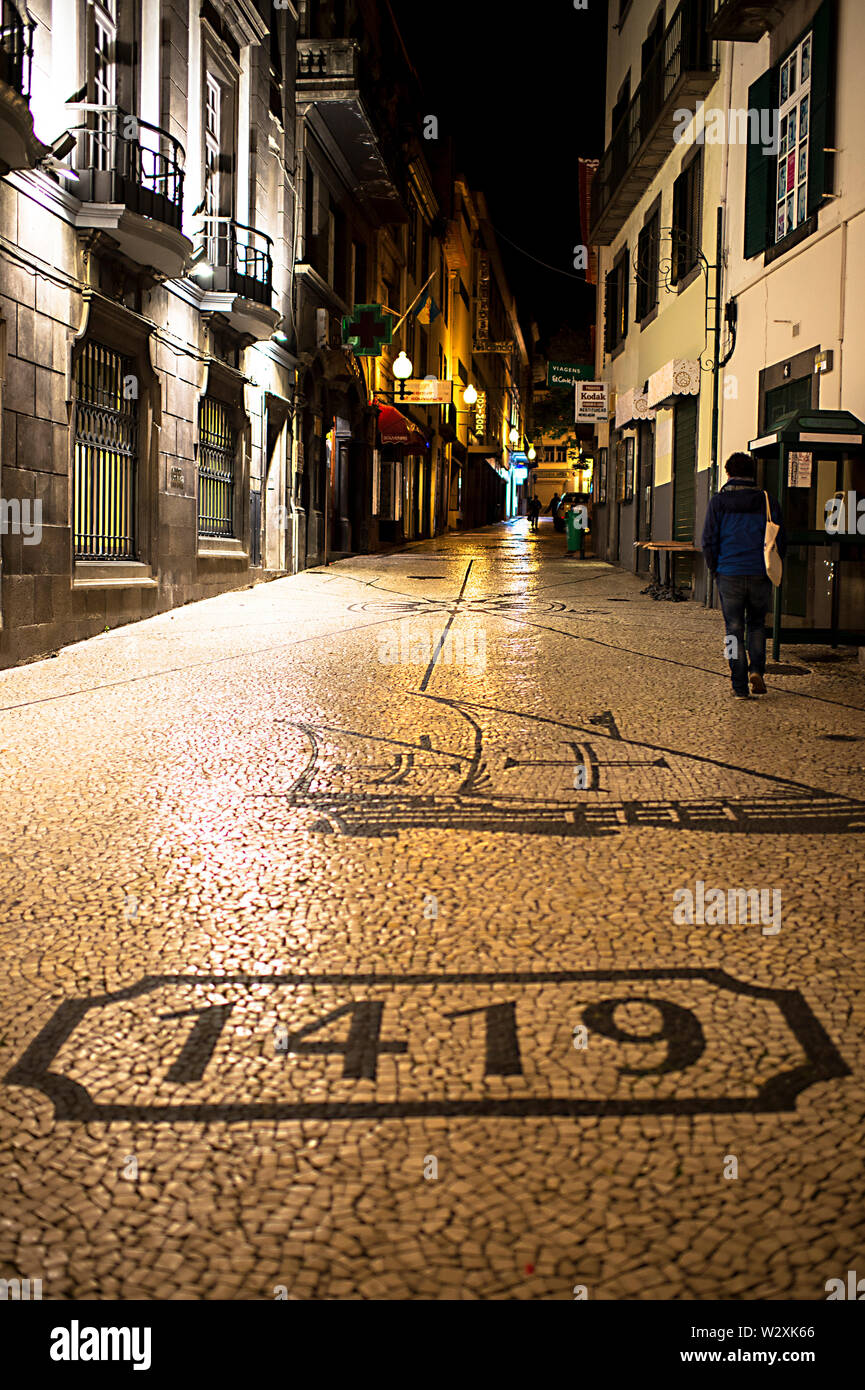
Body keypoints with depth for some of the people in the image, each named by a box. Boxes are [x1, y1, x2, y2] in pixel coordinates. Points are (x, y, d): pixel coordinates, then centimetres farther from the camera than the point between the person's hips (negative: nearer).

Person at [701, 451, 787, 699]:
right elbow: (781, 542, 5)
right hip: (761, 575, 1)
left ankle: (740, 687, 5)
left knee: (734, 629, 6)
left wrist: (714, 568, 11)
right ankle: (757, 670, 0)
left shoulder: (719, 502, -2)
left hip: (729, 574, -1)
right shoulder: (769, 502, 3)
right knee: (757, 624, 19)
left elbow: (708, 540, -3)